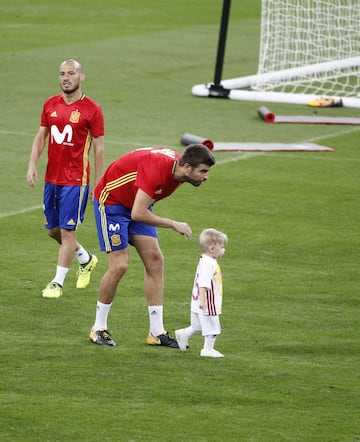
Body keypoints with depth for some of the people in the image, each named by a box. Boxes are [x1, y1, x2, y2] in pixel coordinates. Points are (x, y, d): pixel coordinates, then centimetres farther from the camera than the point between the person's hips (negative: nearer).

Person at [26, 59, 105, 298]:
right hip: (52, 178, 6)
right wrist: (32, 165, -2)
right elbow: (41, 137, 12)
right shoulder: (50, 105, 7)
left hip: (76, 181, -6)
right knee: (53, 229, 14)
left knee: (67, 231, -5)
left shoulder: (91, 109, -7)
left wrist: (98, 184, -5)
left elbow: (99, 148, -4)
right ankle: (86, 259, 38)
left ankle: (58, 283, 4)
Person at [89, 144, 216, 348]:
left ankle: (157, 332, 1)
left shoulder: (178, 168, -8)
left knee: (155, 260, -1)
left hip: (136, 203, 9)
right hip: (111, 200, -9)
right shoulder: (156, 169, -36)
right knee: (119, 265, -14)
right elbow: (138, 214, -37)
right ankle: (99, 329, 3)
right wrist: (173, 224, -29)